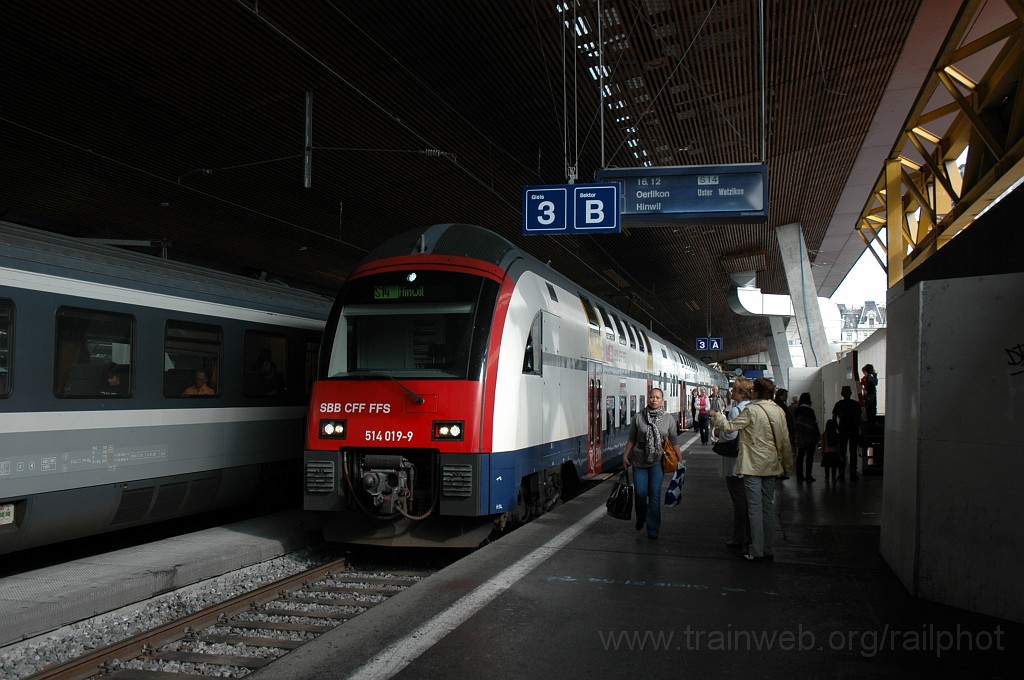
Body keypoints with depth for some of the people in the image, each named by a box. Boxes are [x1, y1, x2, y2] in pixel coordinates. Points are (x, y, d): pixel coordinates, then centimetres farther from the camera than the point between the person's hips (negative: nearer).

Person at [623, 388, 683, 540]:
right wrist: (625, 455, 1)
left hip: (658, 460, 0)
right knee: (640, 493, 0)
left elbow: (674, 441, 3)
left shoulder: (668, 419, 2)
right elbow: (631, 439, 7)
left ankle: (653, 530, 9)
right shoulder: (639, 417, 1)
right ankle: (641, 517, 32)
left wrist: (680, 459, -3)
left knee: (655, 495, -1)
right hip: (639, 459, 0)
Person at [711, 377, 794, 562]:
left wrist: (716, 415, 6)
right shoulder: (779, 411, 3)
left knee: (755, 507, -2)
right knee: (768, 506, 12)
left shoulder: (751, 410, -14)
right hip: (771, 465, 6)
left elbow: (730, 427, -10)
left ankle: (757, 551, 1)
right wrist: (787, 464, 17)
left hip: (753, 465, -6)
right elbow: (785, 441, 7)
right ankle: (769, 550, 17)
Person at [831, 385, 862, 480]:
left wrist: (838, 428, 6)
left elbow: (834, 418, -2)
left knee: (842, 452, 5)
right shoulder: (856, 404, -2)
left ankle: (841, 473, 5)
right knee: (853, 452, 5)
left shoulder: (838, 404, 0)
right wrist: (859, 429, 5)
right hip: (854, 430, 0)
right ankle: (853, 473, 4)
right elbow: (859, 419, -2)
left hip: (842, 430, 1)